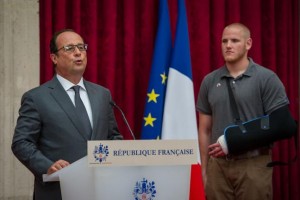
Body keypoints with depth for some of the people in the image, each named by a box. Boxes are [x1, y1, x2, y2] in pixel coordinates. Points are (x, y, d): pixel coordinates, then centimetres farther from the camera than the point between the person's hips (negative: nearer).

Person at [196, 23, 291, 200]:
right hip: (218, 165, 4)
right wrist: (204, 170, 8)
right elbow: (205, 130, 13)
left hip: (253, 164, -4)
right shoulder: (210, 81, 9)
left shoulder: (267, 78, -3)